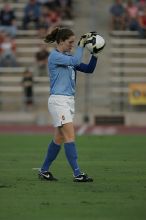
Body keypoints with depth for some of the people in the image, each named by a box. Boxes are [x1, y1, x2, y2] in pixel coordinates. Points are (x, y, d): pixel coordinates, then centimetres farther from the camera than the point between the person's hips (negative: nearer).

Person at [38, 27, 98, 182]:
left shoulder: (68, 57, 16)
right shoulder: (54, 56, -9)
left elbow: (88, 69, 13)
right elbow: (75, 61, -23)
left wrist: (95, 55, 0)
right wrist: (81, 44, -11)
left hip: (69, 100, 9)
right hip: (58, 100, -9)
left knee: (59, 139, 10)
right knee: (70, 137, -13)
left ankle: (44, 170, 19)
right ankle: (77, 174, -15)